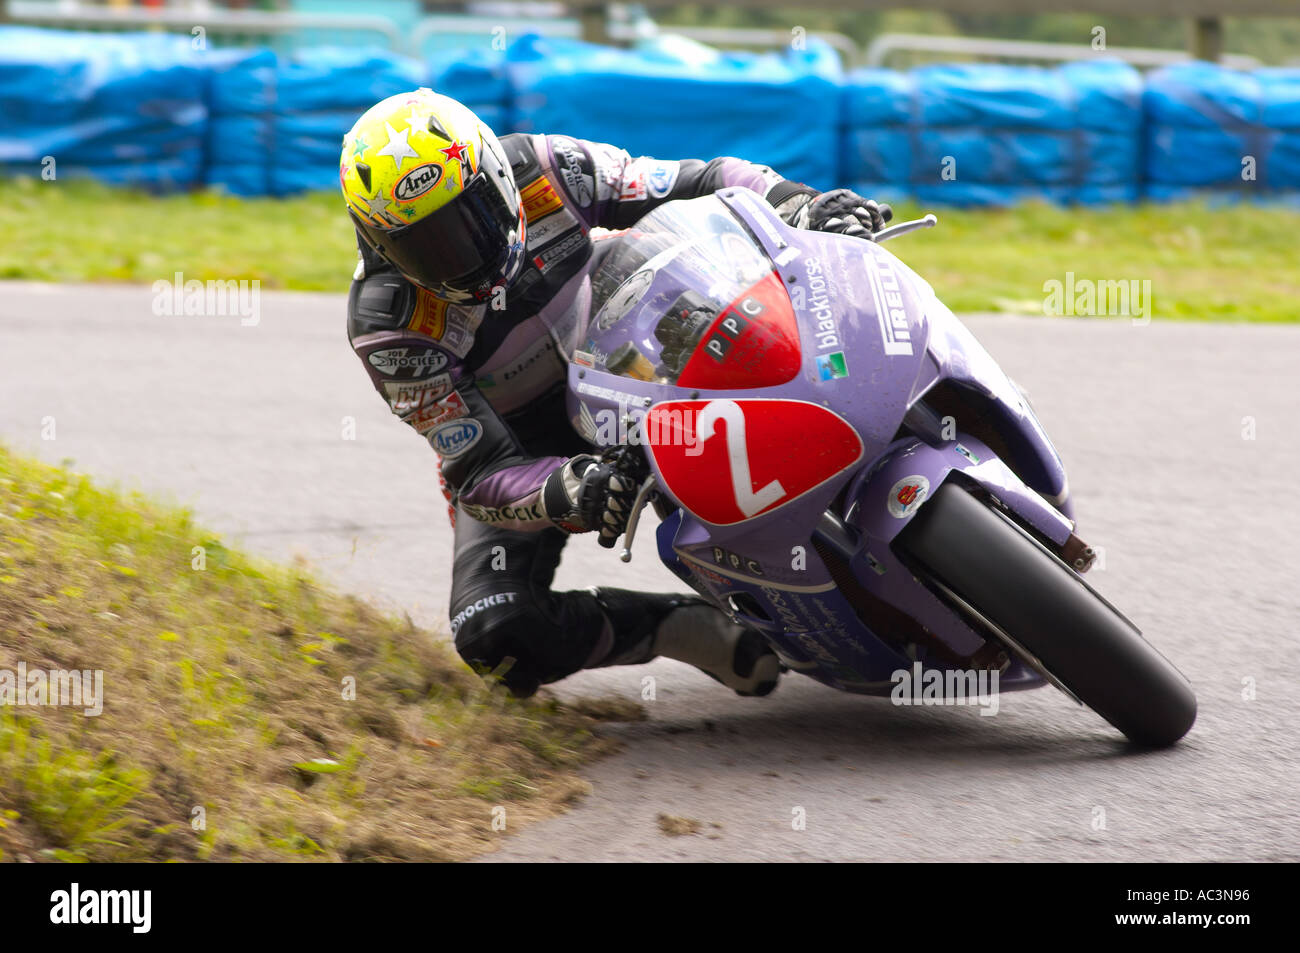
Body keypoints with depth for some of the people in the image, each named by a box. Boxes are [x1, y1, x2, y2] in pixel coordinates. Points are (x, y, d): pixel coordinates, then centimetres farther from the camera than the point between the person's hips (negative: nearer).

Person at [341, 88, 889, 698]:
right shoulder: (388, 327, -27)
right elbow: (481, 471, -28)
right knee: (495, 636, -28)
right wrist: (562, 494, -49)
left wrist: (799, 204, -29)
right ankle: (687, 627, -12)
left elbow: (698, 187, -11)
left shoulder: (545, 171, -20)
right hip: (518, 458, -3)